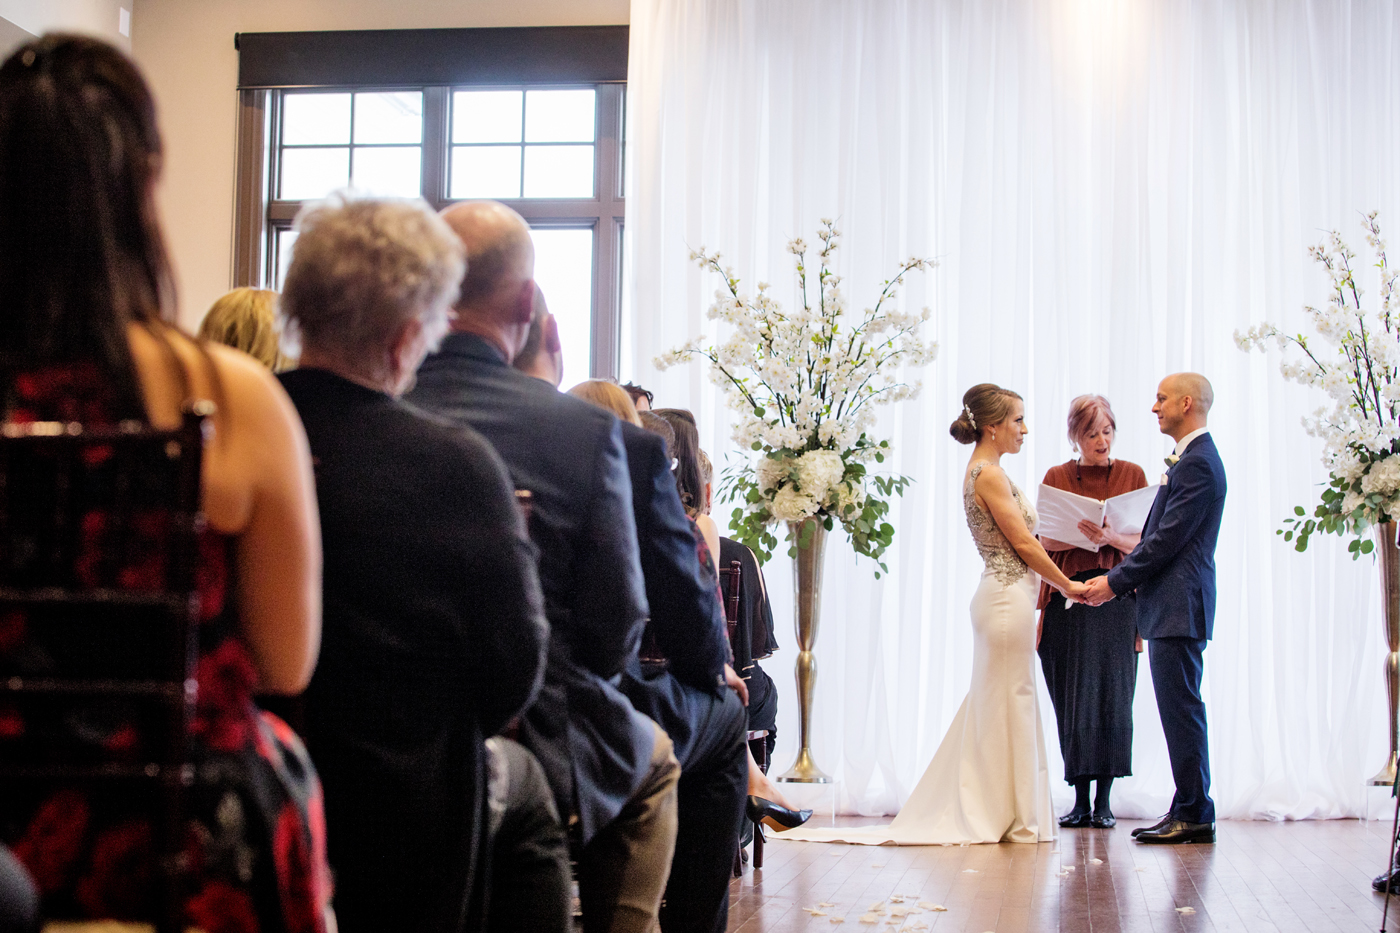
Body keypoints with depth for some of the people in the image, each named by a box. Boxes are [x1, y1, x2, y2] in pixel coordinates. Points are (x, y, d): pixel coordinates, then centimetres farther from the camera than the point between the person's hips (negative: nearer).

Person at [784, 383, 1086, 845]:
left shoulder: (984, 471, 16)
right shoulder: (989, 474, -14)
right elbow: (1023, 543, -14)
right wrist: (1067, 585, -5)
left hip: (1002, 596, 10)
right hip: (1009, 598, -10)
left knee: (991, 710, 13)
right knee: (1010, 705, -2)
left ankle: (975, 814, 19)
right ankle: (1013, 819, 6)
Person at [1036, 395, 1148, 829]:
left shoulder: (1132, 475, 6)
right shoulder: (1057, 477, 7)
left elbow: (1143, 543, 3)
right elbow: (1046, 541, 4)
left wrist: (1111, 536, -17)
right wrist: (1084, 535, -14)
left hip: (1117, 597, 0)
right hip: (1067, 596, 0)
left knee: (1112, 695, -3)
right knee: (1073, 699, -1)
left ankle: (1104, 800, 4)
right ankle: (1080, 799, 6)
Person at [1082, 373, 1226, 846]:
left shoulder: (1197, 463, -15)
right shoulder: (1191, 459, 18)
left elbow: (1168, 540, -19)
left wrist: (1115, 581, -13)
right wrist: (1120, 576, 15)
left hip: (1178, 608, -11)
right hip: (1170, 607, 11)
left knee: (1181, 708, -6)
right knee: (1179, 709, 12)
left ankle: (1193, 815, -1)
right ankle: (1188, 810, 17)